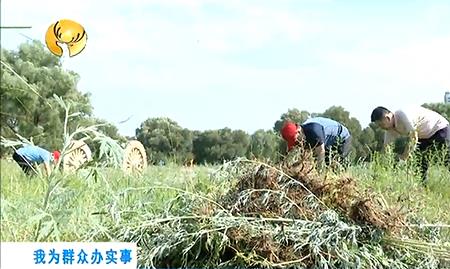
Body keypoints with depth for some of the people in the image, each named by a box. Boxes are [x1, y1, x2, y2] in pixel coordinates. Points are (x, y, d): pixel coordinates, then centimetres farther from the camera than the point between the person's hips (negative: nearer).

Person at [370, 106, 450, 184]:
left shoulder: (403, 115, -31)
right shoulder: (390, 128, -5)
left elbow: (413, 139, -31)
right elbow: (385, 147, -2)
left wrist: (403, 159, -28)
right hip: (424, 137, 9)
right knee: (422, 163, 1)